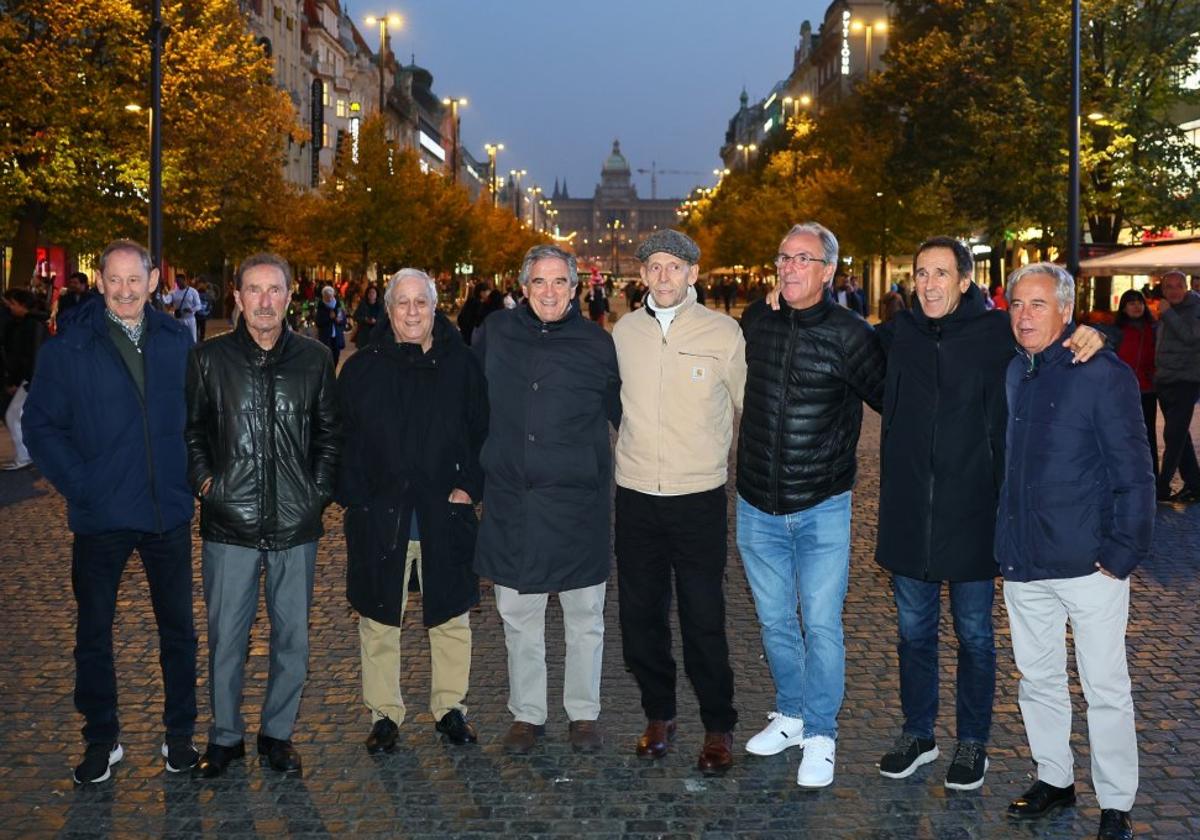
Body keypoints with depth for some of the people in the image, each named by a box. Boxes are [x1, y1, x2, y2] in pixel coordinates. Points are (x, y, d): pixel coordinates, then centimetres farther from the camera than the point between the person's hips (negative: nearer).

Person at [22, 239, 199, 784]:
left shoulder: (177, 340, 2)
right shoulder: (68, 346, -4)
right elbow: (41, 425, -2)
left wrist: (192, 475, 0)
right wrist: (78, 485, -9)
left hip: (169, 511, 2)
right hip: (101, 515, -1)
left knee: (178, 627, 11)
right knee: (93, 632, 10)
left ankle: (179, 733, 27)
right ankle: (102, 740, 26)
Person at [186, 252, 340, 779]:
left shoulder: (314, 358, 5)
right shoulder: (211, 358, 2)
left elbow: (330, 433, 13)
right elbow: (190, 429, 11)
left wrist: (320, 489, 4)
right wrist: (203, 479, -1)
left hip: (296, 524, 1)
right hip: (230, 522, -1)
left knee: (292, 636, 8)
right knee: (226, 636, 5)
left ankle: (278, 734, 24)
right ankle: (225, 736, 23)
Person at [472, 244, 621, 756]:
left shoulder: (596, 344, -1)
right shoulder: (497, 333, 4)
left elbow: (624, 413, 9)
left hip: (577, 502, -1)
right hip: (511, 503, 2)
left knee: (584, 616, 9)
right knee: (518, 616, 10)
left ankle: (584, 713, 24)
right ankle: (526, 714, 25)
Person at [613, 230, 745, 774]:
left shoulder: (723, 332, -3)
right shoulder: (624, 332, 4)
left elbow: (749, 408, 5)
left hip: (700, 497, -3)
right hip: (635, 496, 3)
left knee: (704, 620, 0)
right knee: (640, 615, 10)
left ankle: (719, 728, 17)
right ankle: (658, 715, 28)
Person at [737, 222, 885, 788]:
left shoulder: (850, 333, -9)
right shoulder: (755, 322, 3)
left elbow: (891, 398, 0)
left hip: (821, 507, -4)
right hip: (757, 506, 4)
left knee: (821, 625, -1)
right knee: (774, 620, 15)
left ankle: (820, 736, 16)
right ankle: (790, 715, 34)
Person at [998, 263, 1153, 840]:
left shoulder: (1104, 374, -10)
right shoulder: (1012, 373, 7)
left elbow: (1133, 473, -10)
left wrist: (1122, 554, -13)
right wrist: (1006, 544, 9)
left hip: (1089, 565, -6)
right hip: (1023, 564, 6)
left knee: (1106, 690, 5)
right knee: (1037, 679, 16)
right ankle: (1054, 778, 34)